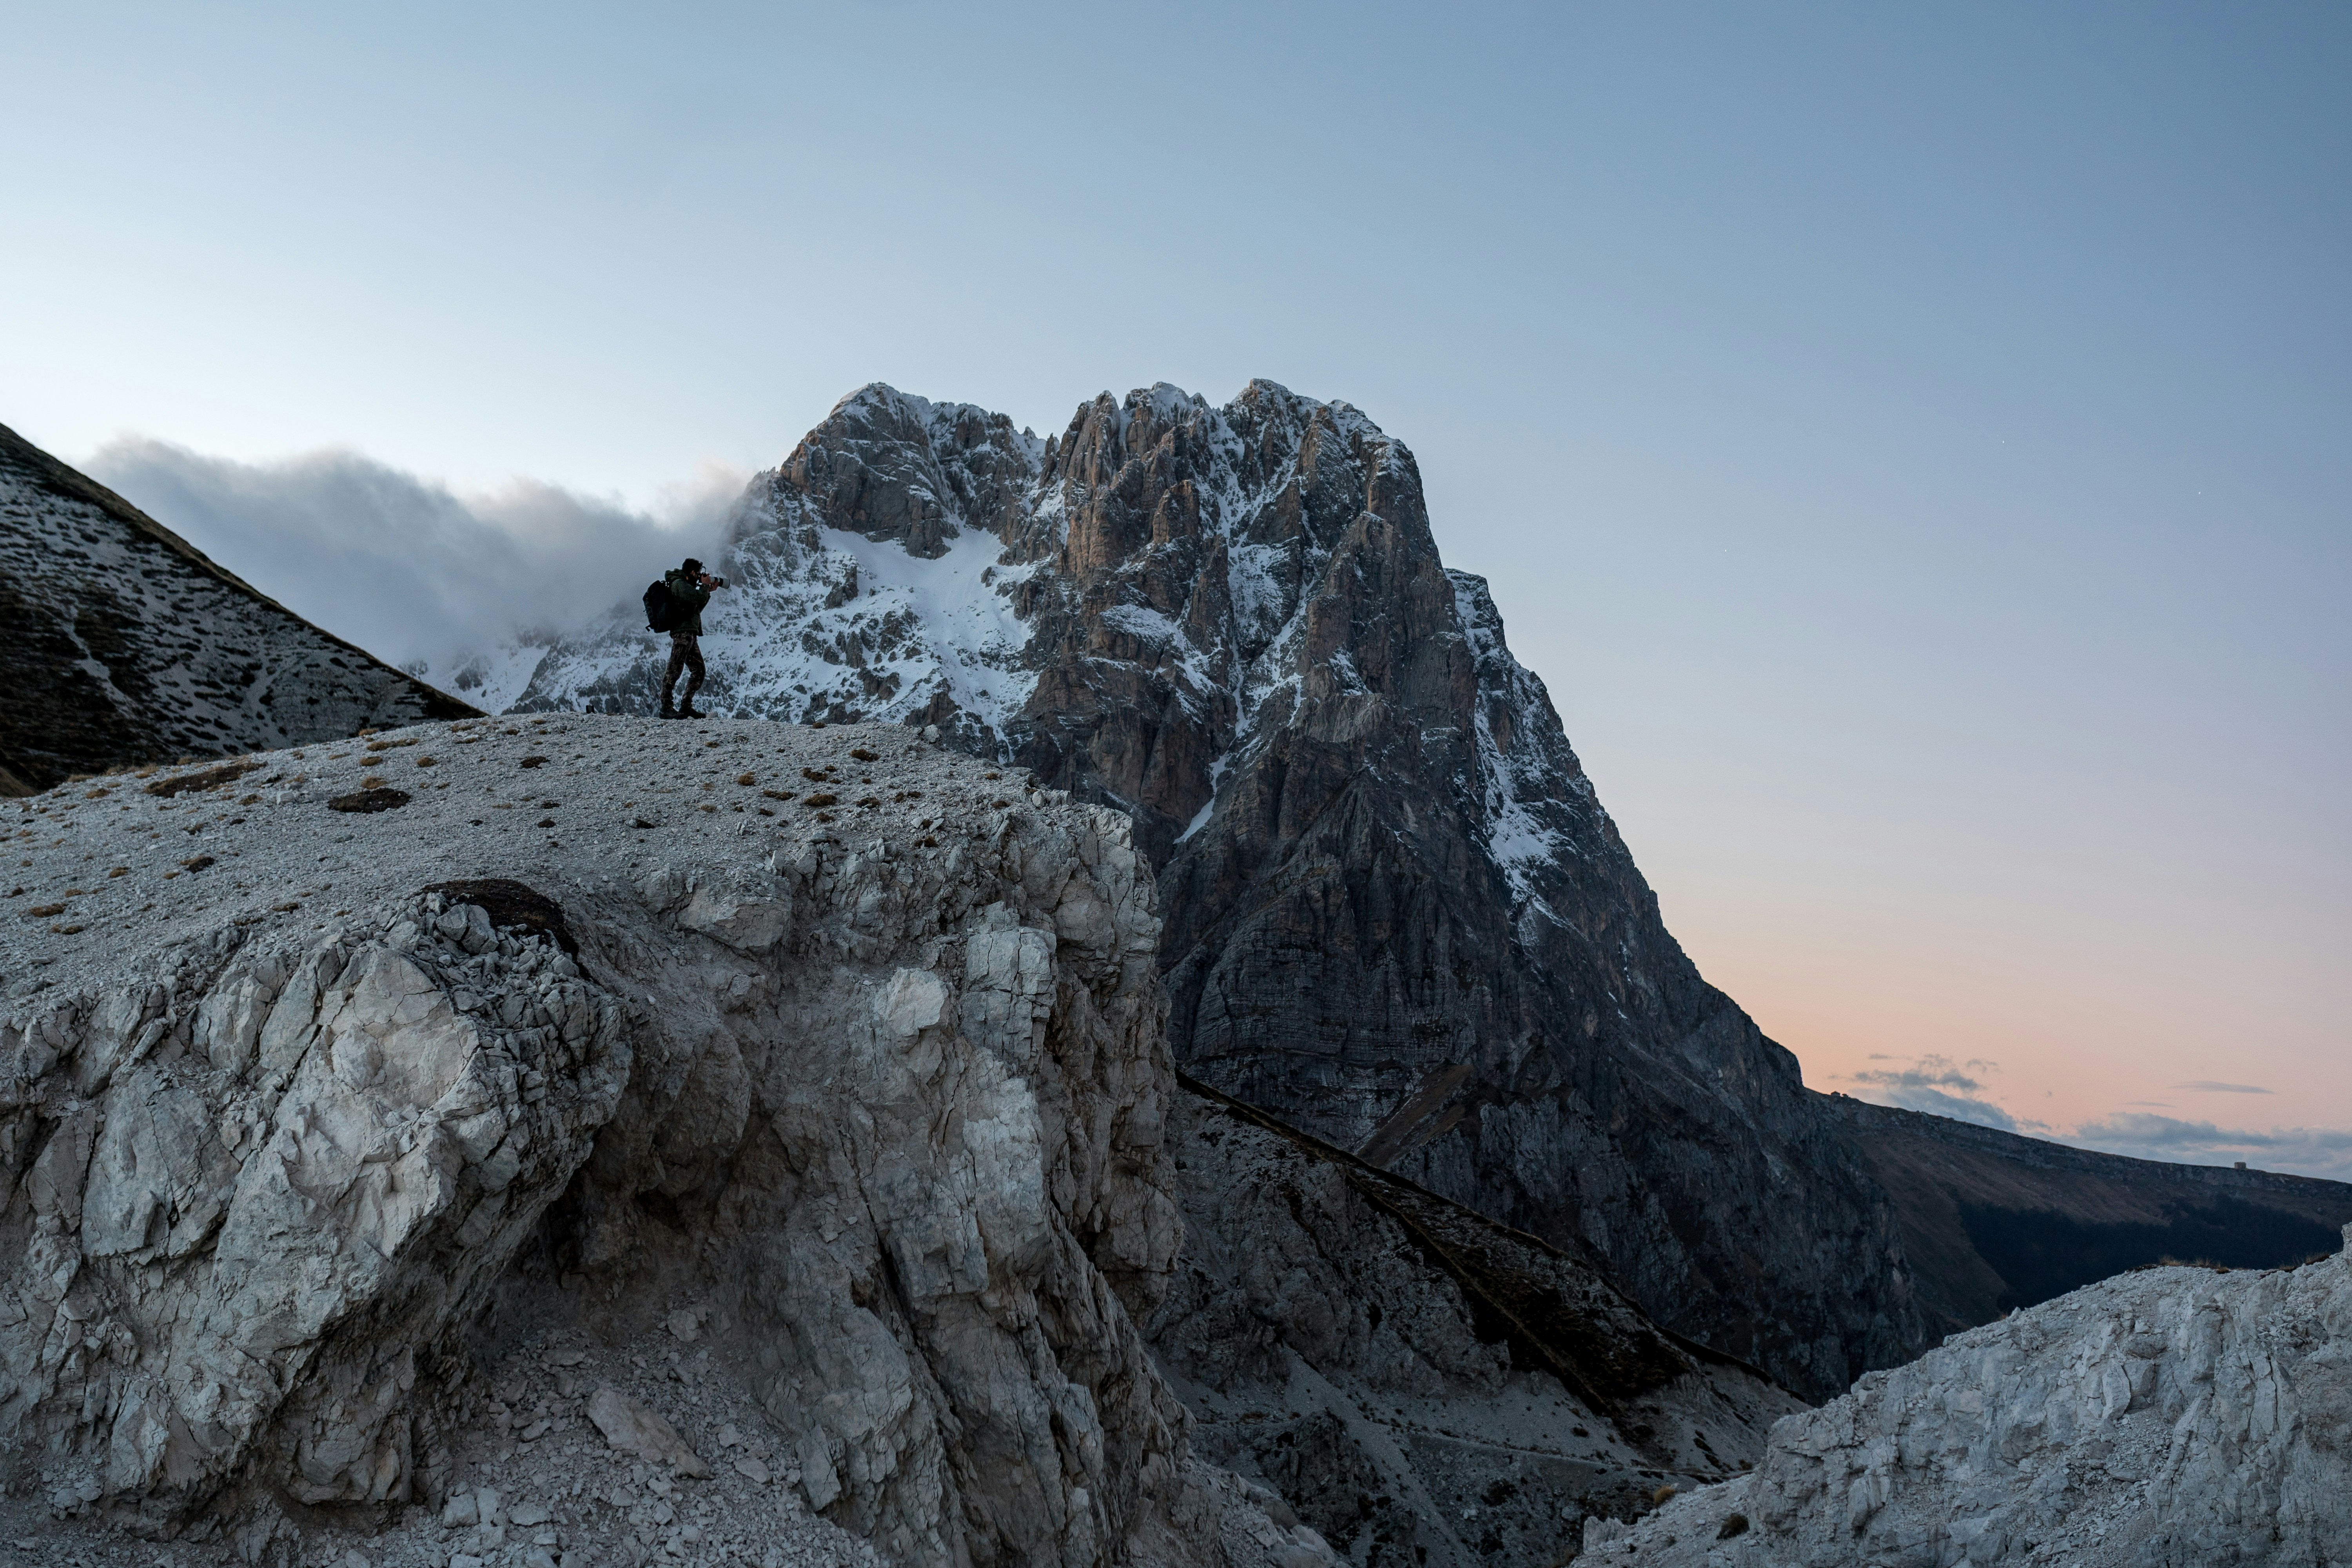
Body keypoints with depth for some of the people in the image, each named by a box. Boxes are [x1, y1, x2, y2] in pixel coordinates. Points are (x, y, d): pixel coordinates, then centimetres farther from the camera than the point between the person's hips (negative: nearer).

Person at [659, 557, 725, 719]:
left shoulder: (686, 585, 25)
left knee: (698, 671, 10)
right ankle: (666, 708, -16)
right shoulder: (679, 584, -6)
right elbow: (698, 597, -19)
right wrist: (705, 586, 0)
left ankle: (686, 706, 13)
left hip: (690, 634, 11)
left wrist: (708, 591, 19)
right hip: (683, 632, -11)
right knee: (675, 670, -13)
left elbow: (697, 607, 27)